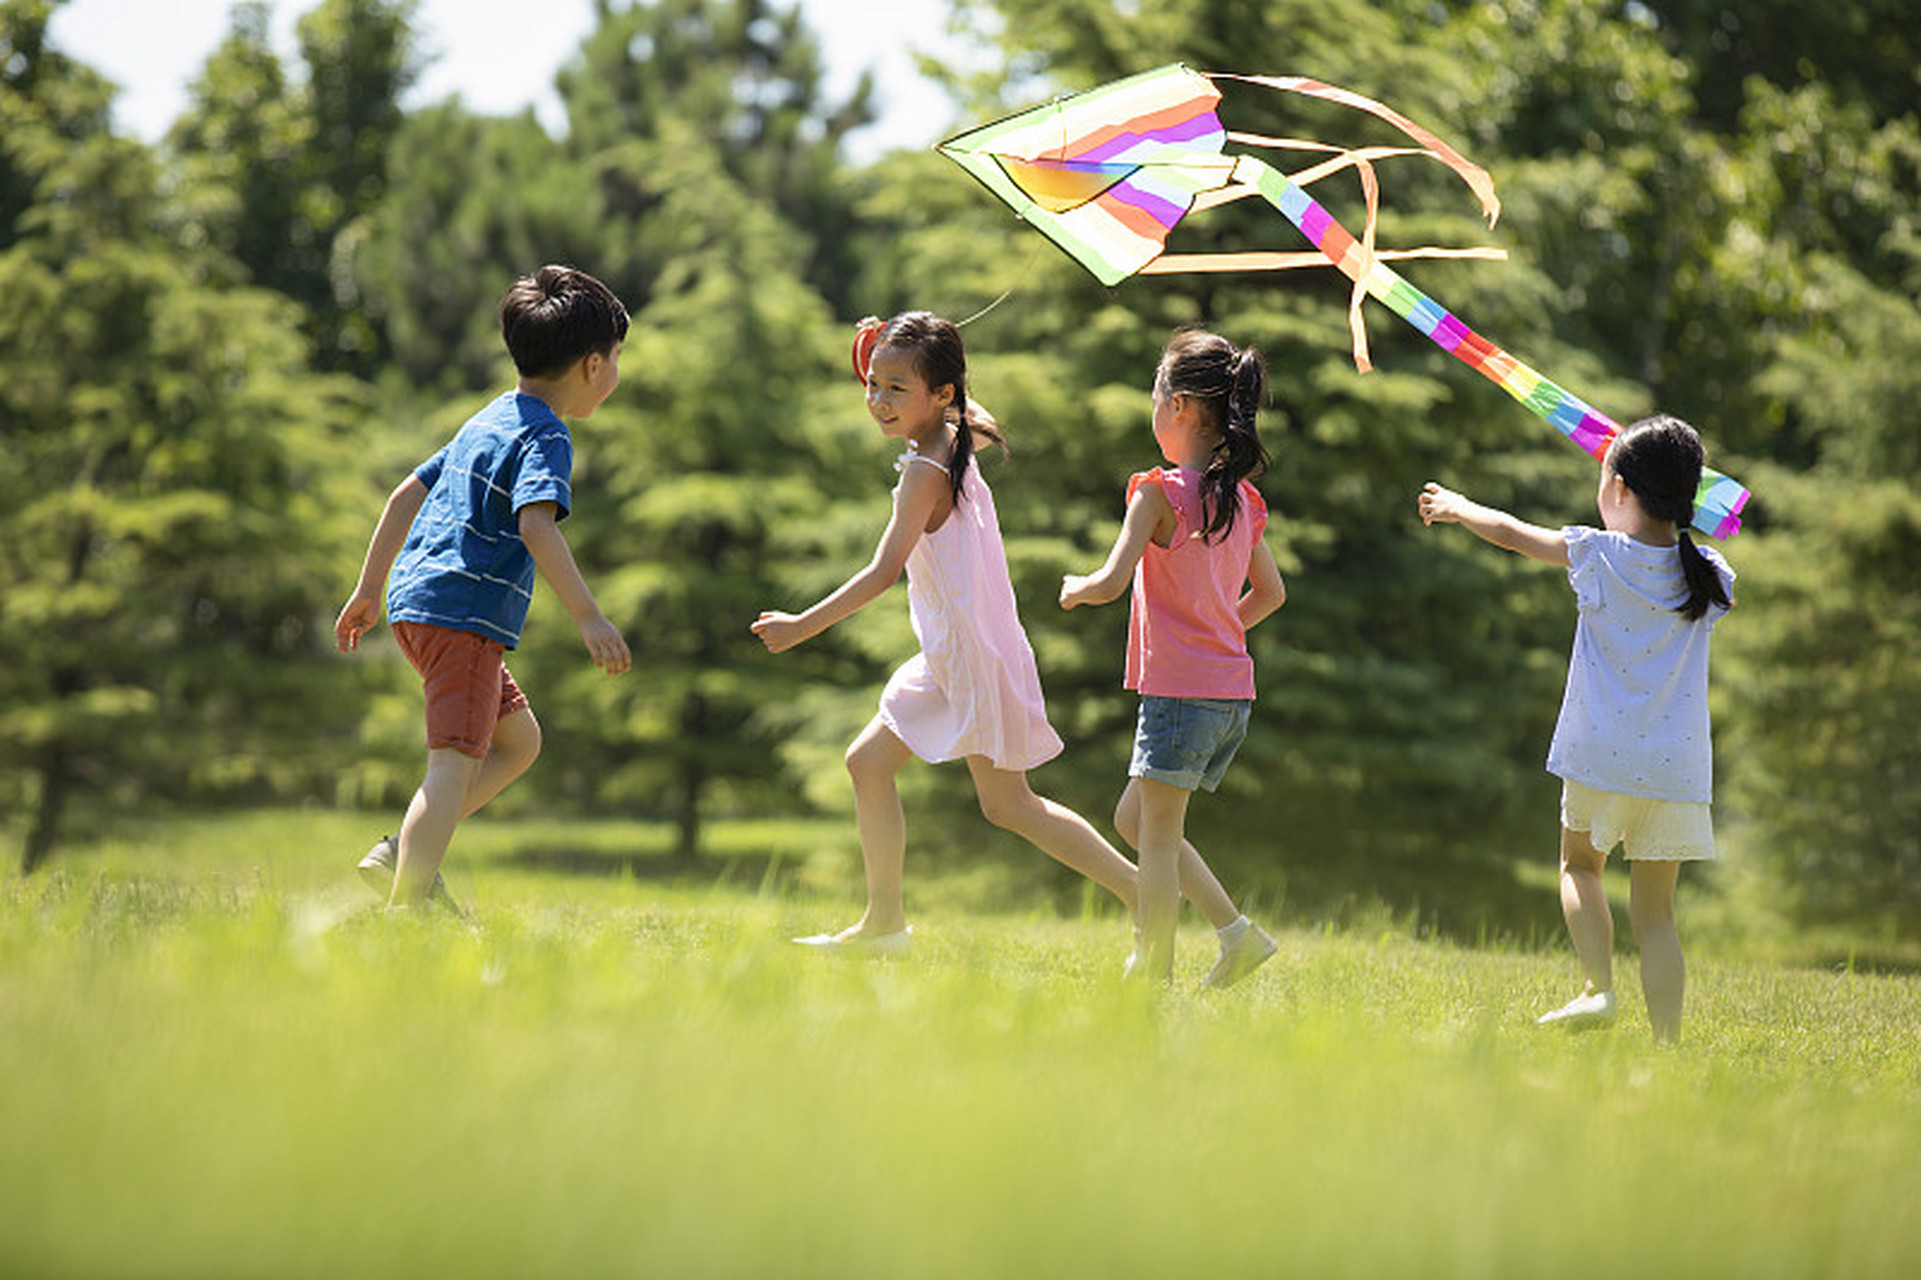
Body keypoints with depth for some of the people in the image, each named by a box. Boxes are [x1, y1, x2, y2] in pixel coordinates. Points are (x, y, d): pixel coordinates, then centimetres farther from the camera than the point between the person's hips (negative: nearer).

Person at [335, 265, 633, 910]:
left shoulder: (487, 423, 21)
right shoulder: (544, 436, -8)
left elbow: (406, 495, 25)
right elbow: (537, 525, -24)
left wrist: (368, 589, 30)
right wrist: (589, 617, -29)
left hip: (416, 596, 10)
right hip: (463, 615, -10)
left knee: (519, 739, 19)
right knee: (456, 762, -15)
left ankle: (399, 855, 9)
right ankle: (404, 909, -27)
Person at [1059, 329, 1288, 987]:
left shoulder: (1159, 493, -12)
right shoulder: (1241, 501, 9)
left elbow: (1111, 583, -18)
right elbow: (1271, 592, 19)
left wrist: (1074, 588, 2)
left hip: (1179, 688, -7)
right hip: (1233, 691, 7)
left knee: (1158, 837, 1)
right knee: (1134, 819, 18)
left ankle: (1153, 979, 4)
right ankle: (1237, 932, 13)